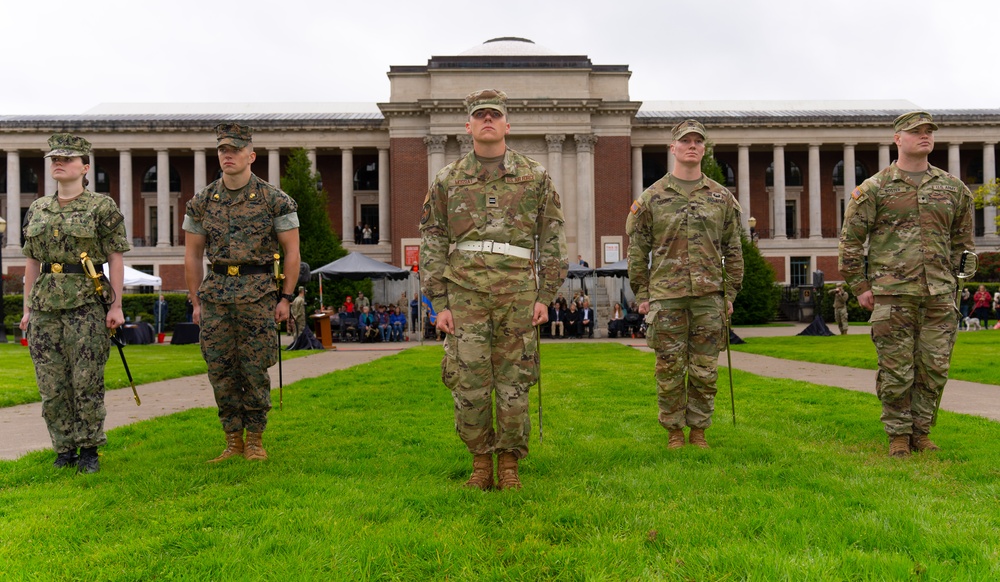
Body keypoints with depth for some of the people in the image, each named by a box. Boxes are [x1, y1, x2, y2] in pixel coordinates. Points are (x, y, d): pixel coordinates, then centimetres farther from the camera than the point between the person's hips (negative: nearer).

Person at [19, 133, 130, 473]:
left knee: (87, 381, -3)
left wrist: (116, 305, -9)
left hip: (86, 304, -5)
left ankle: (89, 450, 9)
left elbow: (116, 259, -4)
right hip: (45, 305, 5)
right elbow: (31, 261, 16)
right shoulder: (37, 210, 14)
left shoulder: (103, 207, -1)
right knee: (51, 384, 6)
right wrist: (27, 308, 12)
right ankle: (64, 449, 17)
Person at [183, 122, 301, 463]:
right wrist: (197, 301, 8)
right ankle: (233, 441, 17)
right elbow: (192, 255, 12)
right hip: (215, 295, 3)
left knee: (256, 370, 0)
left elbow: (292, 251, 0)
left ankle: (255, 440, 15)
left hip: (259, 294, -3)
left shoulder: (274, 200, -2)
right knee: (220, 371, 5)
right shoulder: (202, 202, 6)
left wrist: (285, 298, -5)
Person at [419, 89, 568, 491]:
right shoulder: (446, 181, 10)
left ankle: (509, 465, 17)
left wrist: (546, 296, 2)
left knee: (514, 384, 3)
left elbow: (553, 240, 9)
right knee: (469, 385, 1)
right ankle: (480, 464, 17)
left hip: (517, 292, 0)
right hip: (464, 292, 1)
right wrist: (440, 304, 2)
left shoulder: (536, 177, 10)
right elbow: (432, 244, 9)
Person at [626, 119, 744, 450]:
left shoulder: (721, 197, 10)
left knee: (705, 370, 5)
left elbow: (733, 250, 12)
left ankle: (699, 430, 20)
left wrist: (730, 293, 7)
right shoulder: (652, 197, 4)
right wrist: (641, 294, 1)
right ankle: (673, 431, 17)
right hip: (666, 296, -1)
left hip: (709, 295, 2)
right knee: (669, 368, 3)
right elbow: (637, 250, 5)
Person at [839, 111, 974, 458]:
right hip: (892, 295, -3)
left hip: (939, 297, 4)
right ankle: (898, 436, 13)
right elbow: (850, 239, 1)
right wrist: (859, 286, -3)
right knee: (896, 372, 0)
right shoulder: (874, 188, 2)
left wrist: (952, 282, 15)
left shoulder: (953, 188, 13)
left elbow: (962, 240, 22)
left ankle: (921, 432, 21)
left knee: (934, 370, 6)